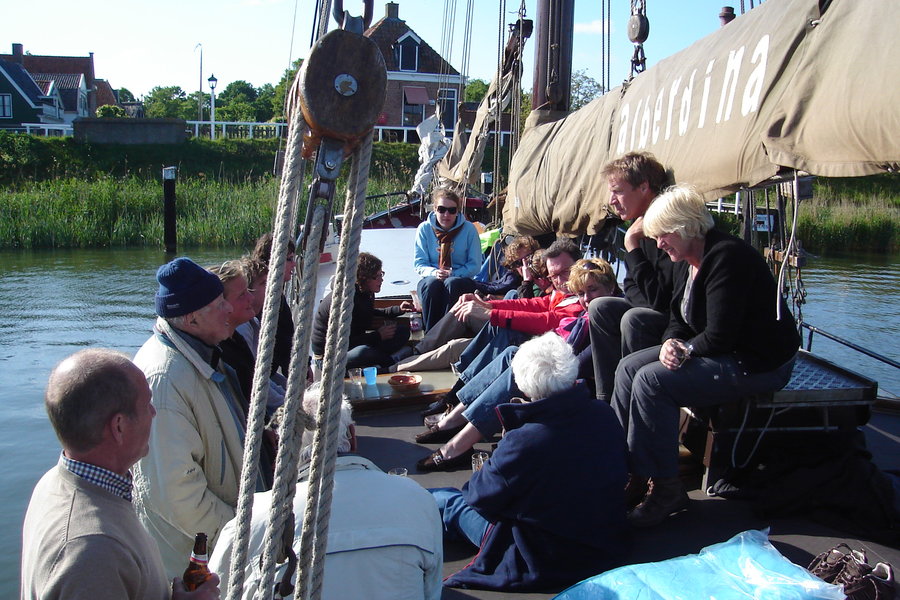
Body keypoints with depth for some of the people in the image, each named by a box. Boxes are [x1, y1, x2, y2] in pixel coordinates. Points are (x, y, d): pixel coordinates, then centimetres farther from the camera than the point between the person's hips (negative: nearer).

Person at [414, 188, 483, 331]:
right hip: (431, 278, 1)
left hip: (461, 279, -1)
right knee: (432, 284, -35)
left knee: (452, 283, -37)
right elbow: (419, 264, 3)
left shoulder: (469, 229, 0)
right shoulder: (424, 229, 3)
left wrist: (454, 274, -17)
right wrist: (433, 273, -19)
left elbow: (475, 265, 0)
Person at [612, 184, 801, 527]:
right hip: (722, 353, 10)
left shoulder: (727, 258, -22)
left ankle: (664, 489, -14)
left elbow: (720, 337, -26)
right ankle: (626, 470, 2)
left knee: (651, 381, -23)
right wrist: (670, 343, -9)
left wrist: (684, 351, -12)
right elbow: (678, 318, 13)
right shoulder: (694, 260, 9)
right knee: (629, 367, 2)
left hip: (758, 364, -10)